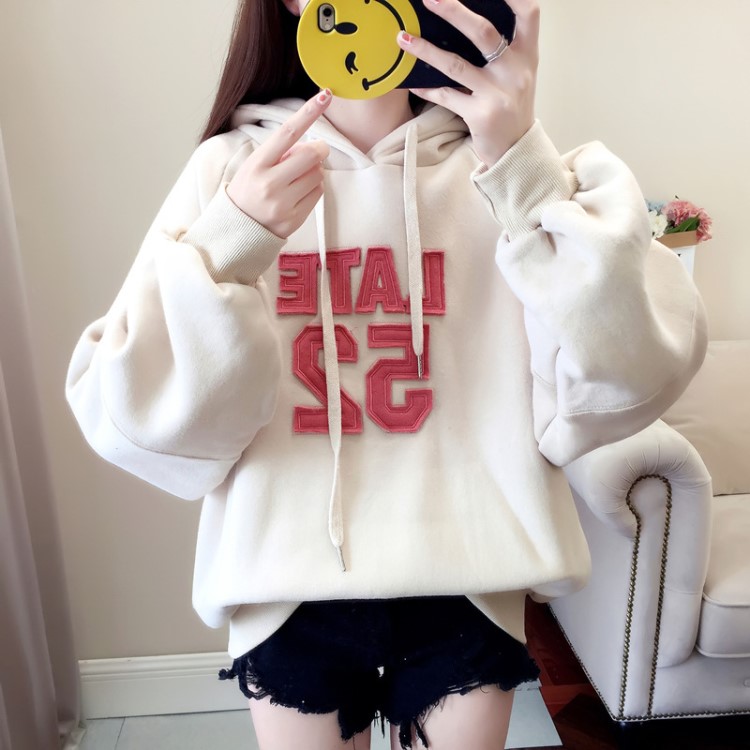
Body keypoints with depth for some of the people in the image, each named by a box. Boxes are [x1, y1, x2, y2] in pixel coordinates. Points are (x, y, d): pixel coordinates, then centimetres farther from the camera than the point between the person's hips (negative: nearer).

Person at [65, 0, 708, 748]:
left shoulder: (504, 169, -4)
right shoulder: (229, 169, -4)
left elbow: (626, 382, -16)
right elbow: (130, 421, -9)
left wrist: (527, 167, -25)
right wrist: (226, 248, -22)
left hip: (468, 587, 1)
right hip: (287, 590, 0)